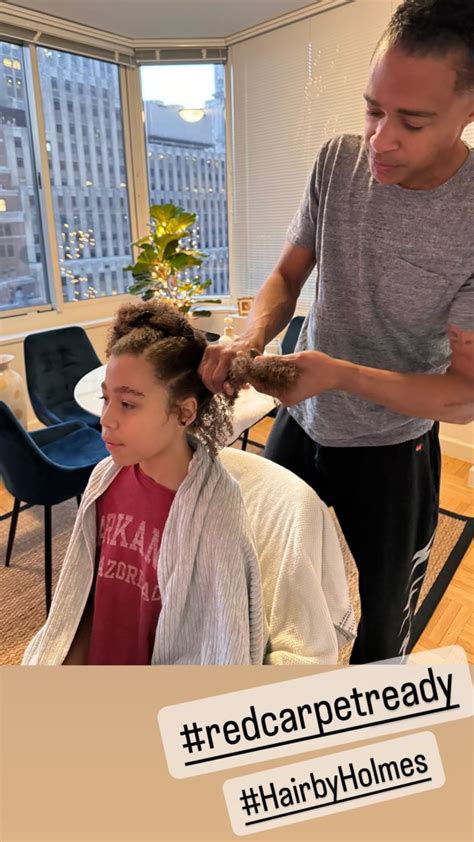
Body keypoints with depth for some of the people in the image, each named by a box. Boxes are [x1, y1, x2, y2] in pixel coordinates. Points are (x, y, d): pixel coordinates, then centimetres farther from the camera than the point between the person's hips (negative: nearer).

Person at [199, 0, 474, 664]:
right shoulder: (338, 162, -10)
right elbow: (286, 277, -3)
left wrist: (340, 373, -34)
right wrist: (251, 340, -24)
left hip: (390, 448, -3)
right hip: (298, 422, 4)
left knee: (385, 621, 17)